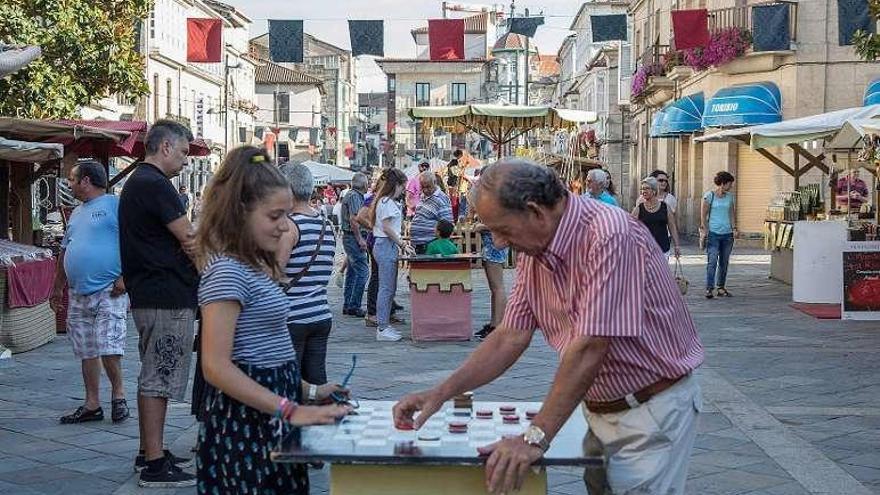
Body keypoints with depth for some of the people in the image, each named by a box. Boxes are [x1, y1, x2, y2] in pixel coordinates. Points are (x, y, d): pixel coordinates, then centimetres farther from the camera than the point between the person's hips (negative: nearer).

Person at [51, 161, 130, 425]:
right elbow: (65, 252, 27)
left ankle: (118, 394, 8)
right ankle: (92, 405, 17)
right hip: (78, 295, 8)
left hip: (109, 291, -8)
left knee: (109, 349, -13)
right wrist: (58, 287, 26)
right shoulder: (77, 213, 20)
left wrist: (125, 276, -19)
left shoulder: (115, 204, -6)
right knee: (87, 352, 10)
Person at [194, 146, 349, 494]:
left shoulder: (255, 267, 13)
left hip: (270, 419, 9)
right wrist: (290, 410, -25)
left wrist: (308, 391, 12)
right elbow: (216, 367, -23)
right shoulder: (227, 271, -16)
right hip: (246, 424, -9)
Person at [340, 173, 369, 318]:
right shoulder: (355, 196, -13)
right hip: (353, 237, -11)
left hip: (350, 238, 11)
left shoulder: (354, 195, 18)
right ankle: (354, 306, -10)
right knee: (362, 271, -11)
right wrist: (360, 239, -18)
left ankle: (347, 305, 17)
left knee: (352, 272, 13)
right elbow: (353, 220, -21)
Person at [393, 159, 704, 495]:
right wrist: (440, 394, -4)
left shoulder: (608, 235, -26)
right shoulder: (534, 250, 1)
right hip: (601, 411, 7)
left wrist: (535, 437, -28)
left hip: (652, 409, -7)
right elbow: (512, 336, 4)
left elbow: (589, 348, -29)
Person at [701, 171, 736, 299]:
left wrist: (734, 228, 7)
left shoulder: (730, 196, 12)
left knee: (724, 262, 9)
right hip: (713, 233, -5)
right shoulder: (709, 195, -2)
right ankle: (709, 289, -13)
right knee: (712, 261, -12)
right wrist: (704, 229, -9)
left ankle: (721, 287, 18)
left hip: (727, 233, 5)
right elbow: (703, 214, -2)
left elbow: (732, 214, 17)